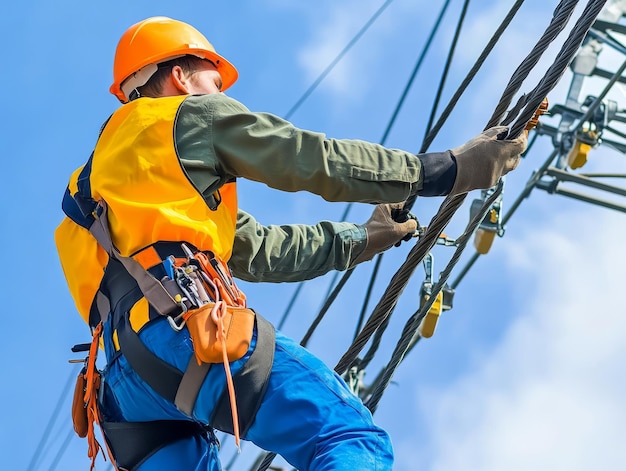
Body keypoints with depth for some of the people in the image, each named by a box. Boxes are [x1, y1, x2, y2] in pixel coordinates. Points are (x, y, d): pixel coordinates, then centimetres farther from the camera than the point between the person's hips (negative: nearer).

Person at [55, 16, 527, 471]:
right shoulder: (191, 114, 15)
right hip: (188, 327, -8)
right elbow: (319, 160, 9)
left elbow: (259, 250, 35)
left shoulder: (103, 169, 37)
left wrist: (362, 239, 39)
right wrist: (445, 168, 13)